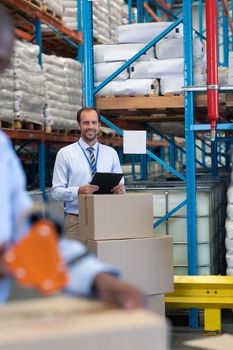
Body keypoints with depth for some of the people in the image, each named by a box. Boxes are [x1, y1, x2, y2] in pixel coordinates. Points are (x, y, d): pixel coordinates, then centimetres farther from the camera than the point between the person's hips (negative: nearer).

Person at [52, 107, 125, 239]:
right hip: (76, 220, -2)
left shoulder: (111, 153, 10)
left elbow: (120, 186, 11)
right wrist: (78, 191, -21)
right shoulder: (65, 154, 1)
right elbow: (56, 191, -3)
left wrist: (120, 189, -12)